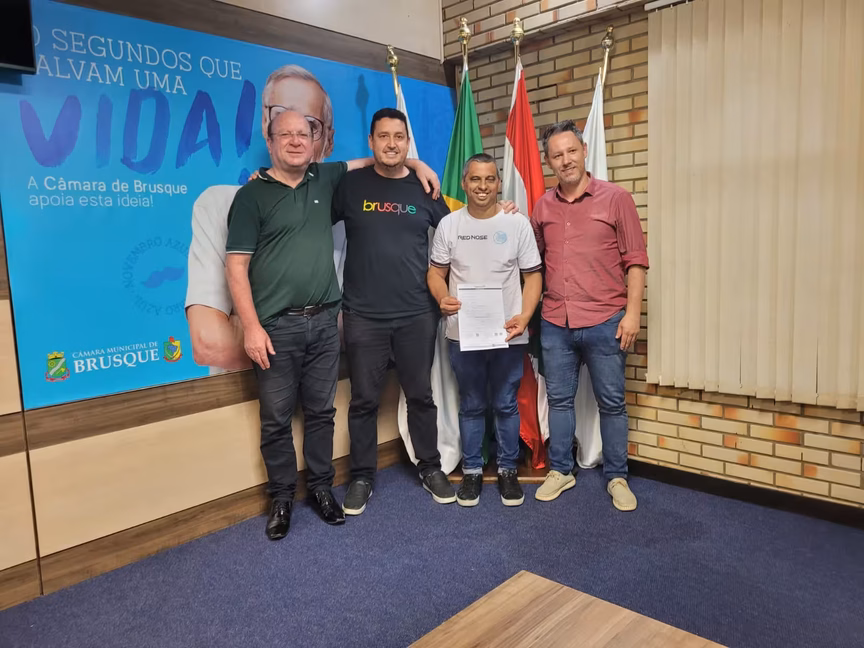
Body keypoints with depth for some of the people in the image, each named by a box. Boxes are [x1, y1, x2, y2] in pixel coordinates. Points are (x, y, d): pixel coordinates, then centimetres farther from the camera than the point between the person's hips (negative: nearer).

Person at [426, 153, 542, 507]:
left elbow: (533, 276, 0)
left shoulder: (517, 223, -1)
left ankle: (507, 470, 28)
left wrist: (524, 316, -14)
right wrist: (443, 298, -17)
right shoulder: (449, 224, 2)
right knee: (470, 406, 13)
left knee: (506, 405, 11)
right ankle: (471, 470, 28)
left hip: (508, 334, 0)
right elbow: (436, 272, 5)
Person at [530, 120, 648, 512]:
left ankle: (616, 478, 23)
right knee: (559, 400, 12)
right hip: (555, 323, 3)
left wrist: (632, 312, -9)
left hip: (605, 322, -3)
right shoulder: (542, 207, 9)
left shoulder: (616, 199, -1)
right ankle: (560, 471, 27)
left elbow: (636, 260, -3)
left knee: (611, 402, 7)